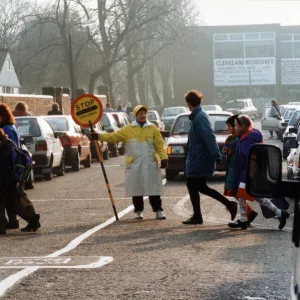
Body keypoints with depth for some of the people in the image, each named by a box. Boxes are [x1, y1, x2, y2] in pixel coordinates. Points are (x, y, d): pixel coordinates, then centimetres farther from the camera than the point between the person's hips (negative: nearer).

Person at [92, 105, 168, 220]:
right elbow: (114, 136, 2)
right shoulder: (128, 129, 6)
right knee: (136, 189, 5)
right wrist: (99, 136, -9)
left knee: (153, 188, 0)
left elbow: (159, 144, 3)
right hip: (134, 164, 0)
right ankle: (138, 211, 17)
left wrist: (163, 158, -10)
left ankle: (158, 210, 5)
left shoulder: (153, 128, 6)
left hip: (151, 164, 0)